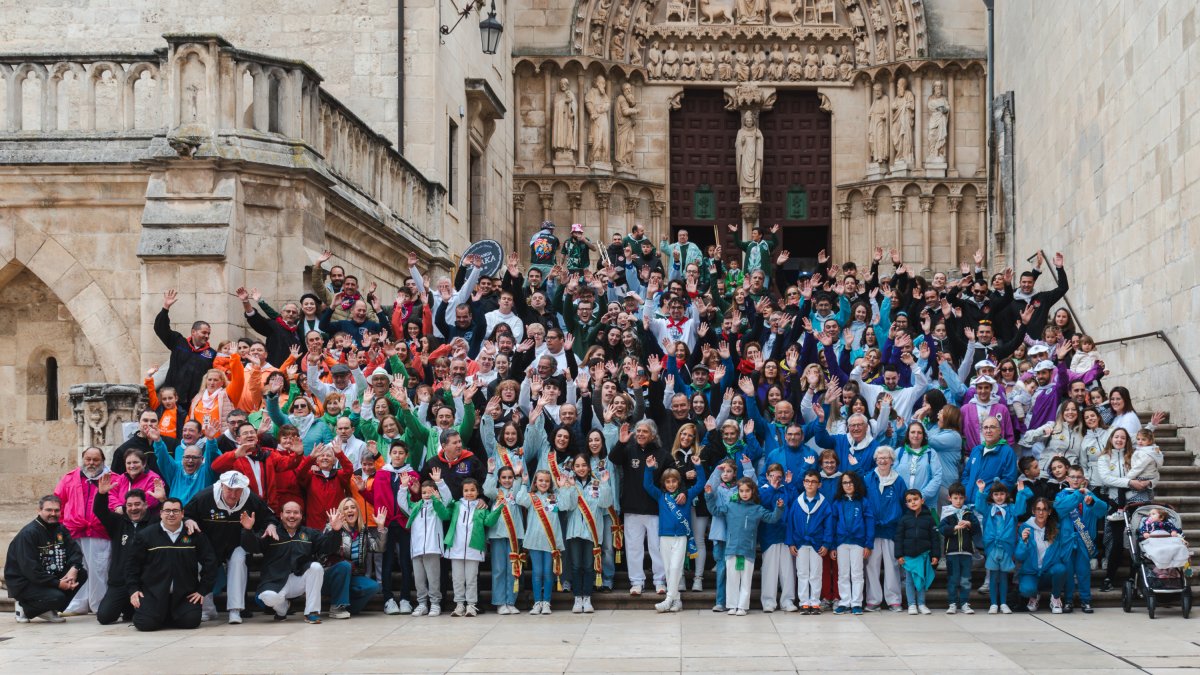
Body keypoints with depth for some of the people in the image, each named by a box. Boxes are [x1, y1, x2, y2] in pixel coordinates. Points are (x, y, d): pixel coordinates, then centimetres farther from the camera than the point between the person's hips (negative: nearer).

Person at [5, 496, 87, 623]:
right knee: (56, 596, -30)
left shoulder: (60, 529, 7)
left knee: (82, 573, -9)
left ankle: (49, 610, 2)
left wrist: (74, 569, -25)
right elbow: (30, 569, -24)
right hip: (24, 583, -8)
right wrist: (58, 583, -26)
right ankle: (24, 608, -1)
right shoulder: (29, 533, -18)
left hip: (51, 576, 8)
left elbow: (75, 550, -2)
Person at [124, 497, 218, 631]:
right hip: (153, 593, -1)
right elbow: (132, 563, 9)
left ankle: (169, 616, 14)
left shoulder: (195, 536, 4)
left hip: (185, 594, 1)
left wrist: (202, 590, 1)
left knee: (192, 621, -19)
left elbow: (209, 563, 6)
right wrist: (133, 590, 0)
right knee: (145, 623, -21)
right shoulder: (145, 535, 4)